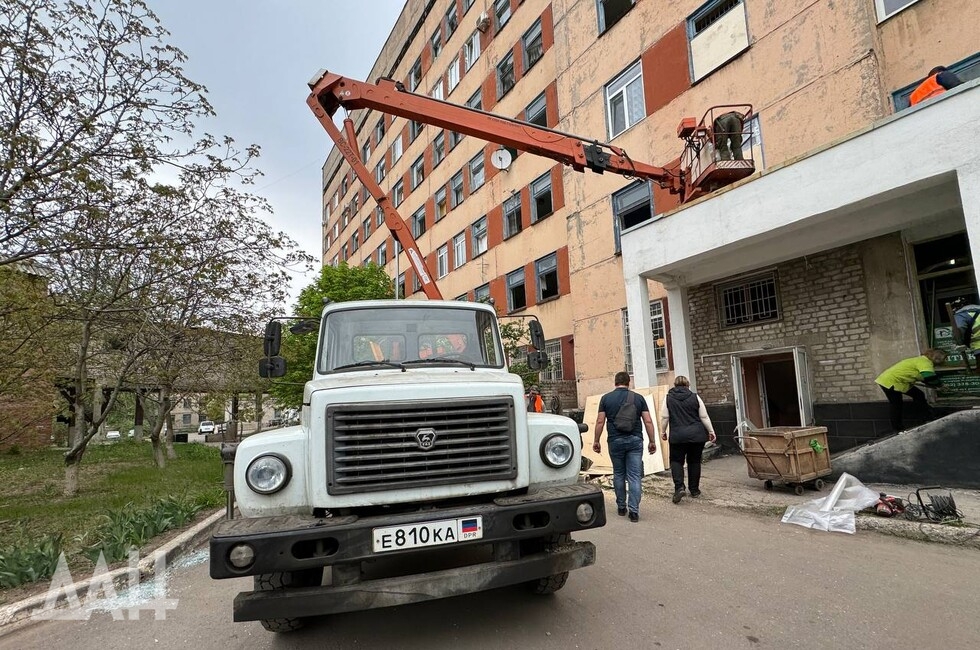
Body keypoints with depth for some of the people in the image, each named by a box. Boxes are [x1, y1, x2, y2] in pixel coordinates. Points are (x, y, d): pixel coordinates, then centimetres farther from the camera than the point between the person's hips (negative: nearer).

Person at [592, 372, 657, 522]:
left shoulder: (606, 398, 1)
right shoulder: (638, 398, 3)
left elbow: (600, 421, -1)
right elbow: (648, 421, 0)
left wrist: (596, 441, 6)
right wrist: (652, 441, 7)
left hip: (615, 441, 0)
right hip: (635, 440, 0)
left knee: (618, 474, 14)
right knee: (634, 476, 3)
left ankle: (621, 507, 23)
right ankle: (634, 511, 0)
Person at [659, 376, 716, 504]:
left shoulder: (668, 398, 0)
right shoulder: (695, 397, 2)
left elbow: (664, 417, -2)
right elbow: (704, 417, 3)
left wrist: (663, 431, 11)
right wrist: (711, 431, 13)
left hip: (677, 436, -1)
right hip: (697, 435, 2)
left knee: (676, 461, 7)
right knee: (694, 461, 14)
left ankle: (679, 487, -11)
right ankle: (694, 490, 20)